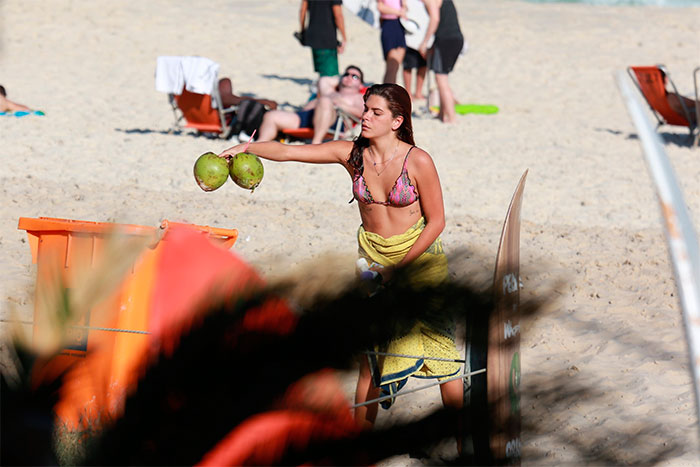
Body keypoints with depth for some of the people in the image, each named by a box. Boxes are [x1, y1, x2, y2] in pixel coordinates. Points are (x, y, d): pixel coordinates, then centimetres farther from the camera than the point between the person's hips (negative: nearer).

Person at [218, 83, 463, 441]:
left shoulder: (418, 162, -17)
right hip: (373, 257, 3)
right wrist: (245, 148, -29)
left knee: (441, 349, 0)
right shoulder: (352, 154, -9)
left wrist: (397, 268, -14)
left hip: (419, 255, -3)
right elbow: (287, 152, -12)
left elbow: (436, 221, -11)